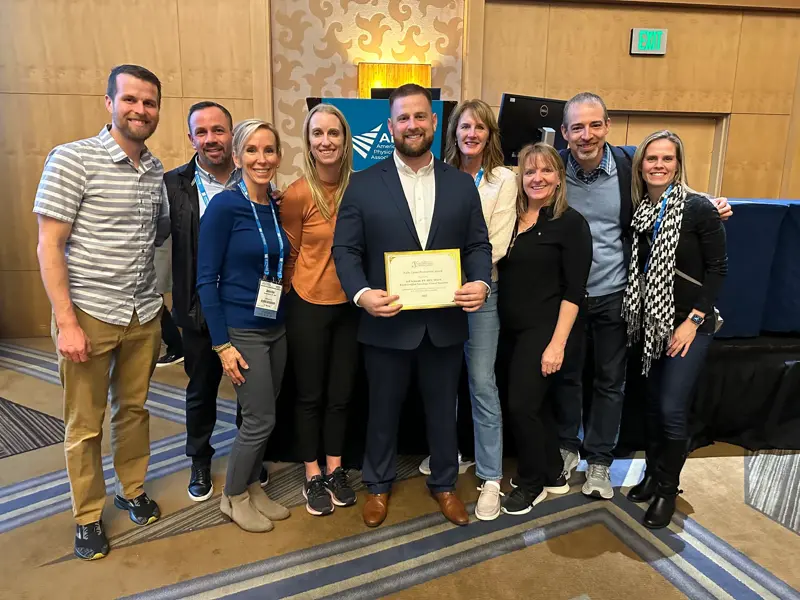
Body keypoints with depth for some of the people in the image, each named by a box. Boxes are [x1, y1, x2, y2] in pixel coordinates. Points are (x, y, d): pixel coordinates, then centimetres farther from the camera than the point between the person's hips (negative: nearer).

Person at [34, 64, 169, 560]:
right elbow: (49, 247, -11)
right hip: (89, 316, -4)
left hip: (144, 315, 4)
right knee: (85, 424, 10)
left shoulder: (156, 170, 7)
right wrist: (66, 322, -15)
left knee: (134, 408, 17)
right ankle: (88, 516, 28)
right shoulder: (72, 159, -9)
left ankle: (133, 490, 38)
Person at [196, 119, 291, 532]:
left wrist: (285, 317, 6)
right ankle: (233, 497, 24)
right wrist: (222, 344, -15)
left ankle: (251, 487, 35)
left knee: (262, 416, 14)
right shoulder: (224, 205, -13)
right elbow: (206, 278, -13)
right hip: (242, 330, -6)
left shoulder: (277, 208, 5)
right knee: (260, 419, 1)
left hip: (276, 327, 6)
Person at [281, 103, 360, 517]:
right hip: (309, 307, -3)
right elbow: (290, 256, -3)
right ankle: (313, 478, 28)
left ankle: (335, 470, 33)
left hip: (349, 305, 3)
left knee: (341, 394, 14)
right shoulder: (298, 194, -14)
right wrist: (297, 294, 2)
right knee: (310, 395, 11)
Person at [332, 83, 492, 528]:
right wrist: (361, 294, -20)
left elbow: (478, 244, 6)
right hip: (387, 321, -1)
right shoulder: (364, 184, -1)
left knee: (443, 409, 17)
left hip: (446, 322, 2)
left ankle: (444, 484, 40)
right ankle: (379, 486, 38)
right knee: (384, 409, 15)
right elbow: (346, 249, -3)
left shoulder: (461, 183, 5)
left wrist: (481, 282, -14)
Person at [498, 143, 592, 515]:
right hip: (512, 329, 6)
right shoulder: (510, 218, 7)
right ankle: (553, 474, 34)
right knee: (537, 403, 16)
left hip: (544, 330, -5)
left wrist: (557, 343, -17)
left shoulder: (570, 223, -8)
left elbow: (574, 290, -13)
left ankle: (532, 482, 20)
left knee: (521, 404, -4)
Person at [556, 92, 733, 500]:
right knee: (567, 374, 14)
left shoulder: (628, 167, -8)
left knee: (610, 380, 11)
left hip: (614, 295, 1)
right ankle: (567, 448, 35)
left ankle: (599, 460, 29)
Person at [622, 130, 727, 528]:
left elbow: (717, 268, -10)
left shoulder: (698, 208, -11)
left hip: (689, 324, -5)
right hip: (652, 322, 5)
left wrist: (693, 321, -15)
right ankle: (653, 473, 31)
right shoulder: (639, 210, 3)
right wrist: (638, 317, 1)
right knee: (653, 403, 13)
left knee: (672, 408, -5)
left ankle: (667, 489, 15)